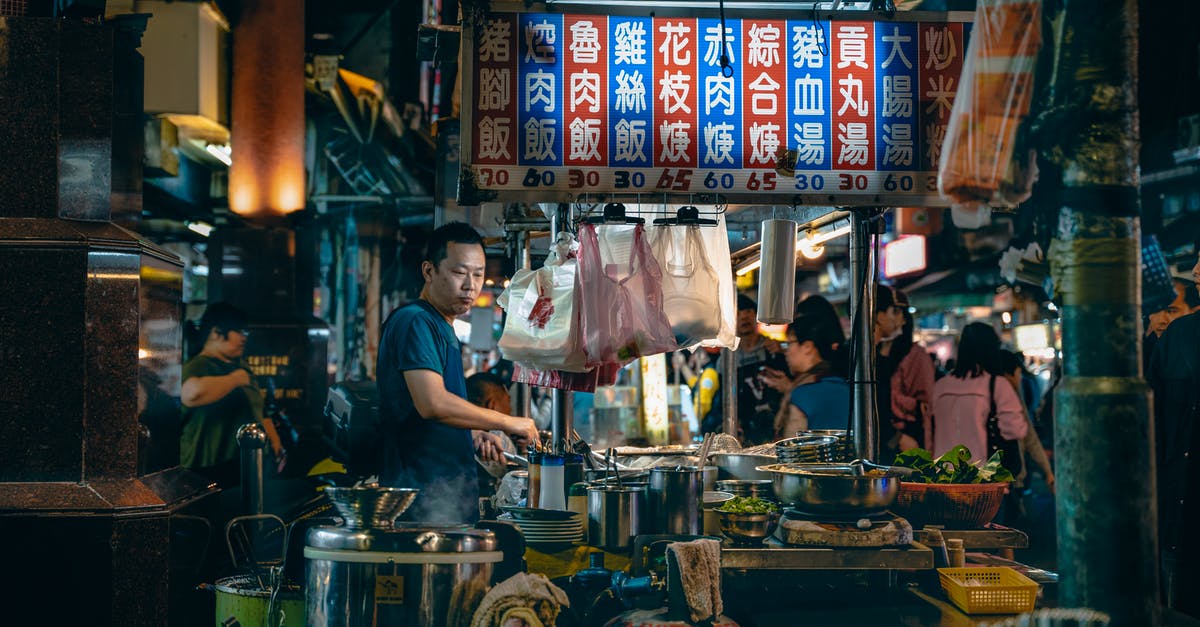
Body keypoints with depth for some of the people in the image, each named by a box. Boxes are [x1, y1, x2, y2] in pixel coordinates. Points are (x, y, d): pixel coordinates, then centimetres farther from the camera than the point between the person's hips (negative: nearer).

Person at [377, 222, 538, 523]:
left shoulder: (442, 328, 20)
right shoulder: (414, 322, -12)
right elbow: (433, 403, -26)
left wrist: (472, 436, 10)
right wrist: (507, 422, -18)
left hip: (451, 493, 10)